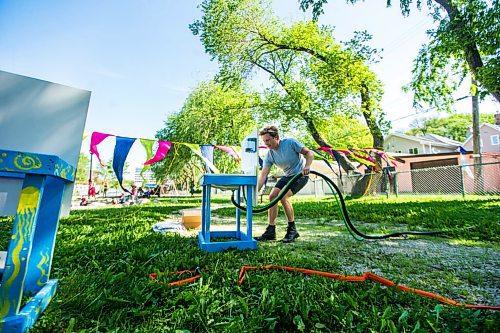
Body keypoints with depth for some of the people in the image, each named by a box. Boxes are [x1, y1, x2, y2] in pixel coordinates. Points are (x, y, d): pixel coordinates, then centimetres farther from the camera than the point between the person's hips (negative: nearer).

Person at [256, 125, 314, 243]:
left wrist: (307, 166, -33)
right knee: (272, 196, -7)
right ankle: (271, 231, 3)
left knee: (283, 196, -24)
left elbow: (309, 152, -14)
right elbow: (263, 175, -11)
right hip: (288, 176, 6)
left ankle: (292, 229, -6)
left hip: (301, 174, -6)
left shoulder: (291, 142, -20)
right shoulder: (270, 155, -7)